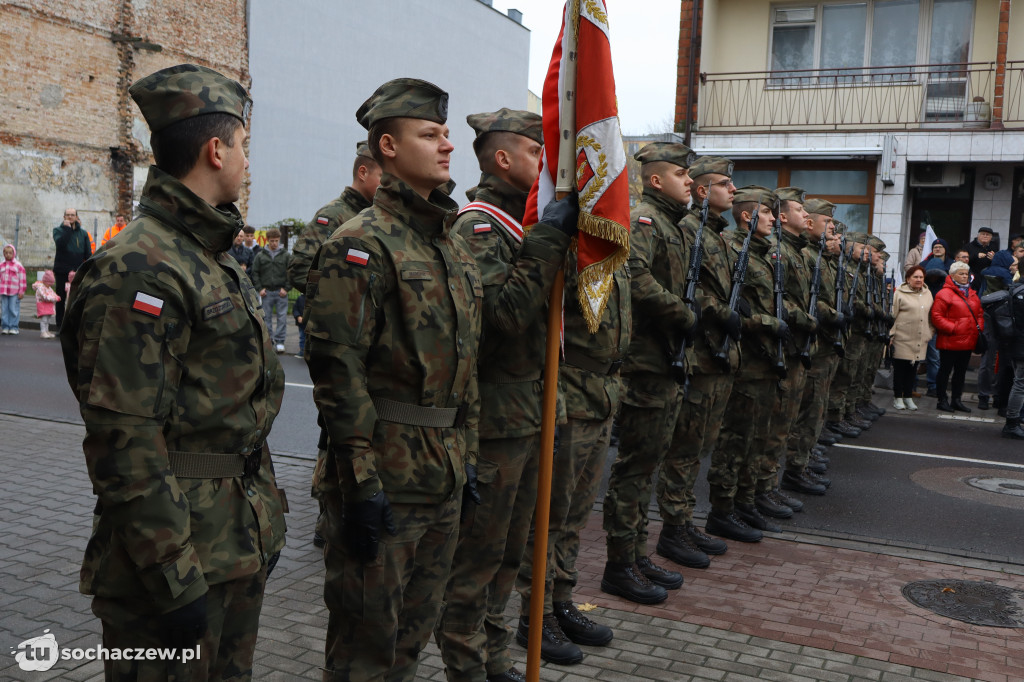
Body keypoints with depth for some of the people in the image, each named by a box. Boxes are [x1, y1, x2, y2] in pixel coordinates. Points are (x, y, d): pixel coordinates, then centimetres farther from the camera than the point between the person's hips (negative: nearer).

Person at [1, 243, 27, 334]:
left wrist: (21, 292, -4)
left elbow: (23, 279, -1)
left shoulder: (18, 265, -1)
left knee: (14, 310, -3)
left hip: (14, 292, -4)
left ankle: (14, 327, 3)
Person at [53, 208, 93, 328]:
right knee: (60, 299, 5)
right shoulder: (58, 230, 5)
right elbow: (60, 243, -17)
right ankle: (60, 326, 13)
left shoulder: (83, 233, 11)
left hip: (78, 272, 1)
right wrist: (67, 228, -17)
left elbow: (88, 253, 9)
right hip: (61, 271, -1)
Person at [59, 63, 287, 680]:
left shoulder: (215, 259, 13)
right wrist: (175, 577, -21)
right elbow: (126, 441, -23)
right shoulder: (139, 269, -19)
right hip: (181, 552, -9)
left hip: (241, 540, 9)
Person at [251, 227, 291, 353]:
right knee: (266, 317, 5)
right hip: (266, 292, 1)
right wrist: (259, 288, -2)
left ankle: (280, 341, 7)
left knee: (282, 317, 0)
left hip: (281, 292, -1)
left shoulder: (285, 255, 1)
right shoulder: (260, 255, 3)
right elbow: (255, 273, 6)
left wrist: (286, 288, -5)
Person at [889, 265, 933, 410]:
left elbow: (930, 316, 20)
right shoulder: (900, 293, -4)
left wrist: (930, 333, 14)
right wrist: (891, 333, -9)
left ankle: (908, 397, 21)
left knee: (913, 368, 10)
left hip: (920, 340, 5)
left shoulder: (927, 294, 14)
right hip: (902, 338, -5)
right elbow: (892, 315, -5)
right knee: (900, 367, 1)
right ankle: (898, 397, 12)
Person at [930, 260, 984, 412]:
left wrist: (979, 326, 4)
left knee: (961, 371, 14)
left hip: (968, 342, 7)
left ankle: (957, 400, 23)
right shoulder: (945, 293, -10)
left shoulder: (972, 294, 15)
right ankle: (942, 400, 9)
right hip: (950, 341, -7)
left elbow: (979, 313, 22)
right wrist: (952, 328, -18)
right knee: (945, 370, 2)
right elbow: (936, 316, -15)